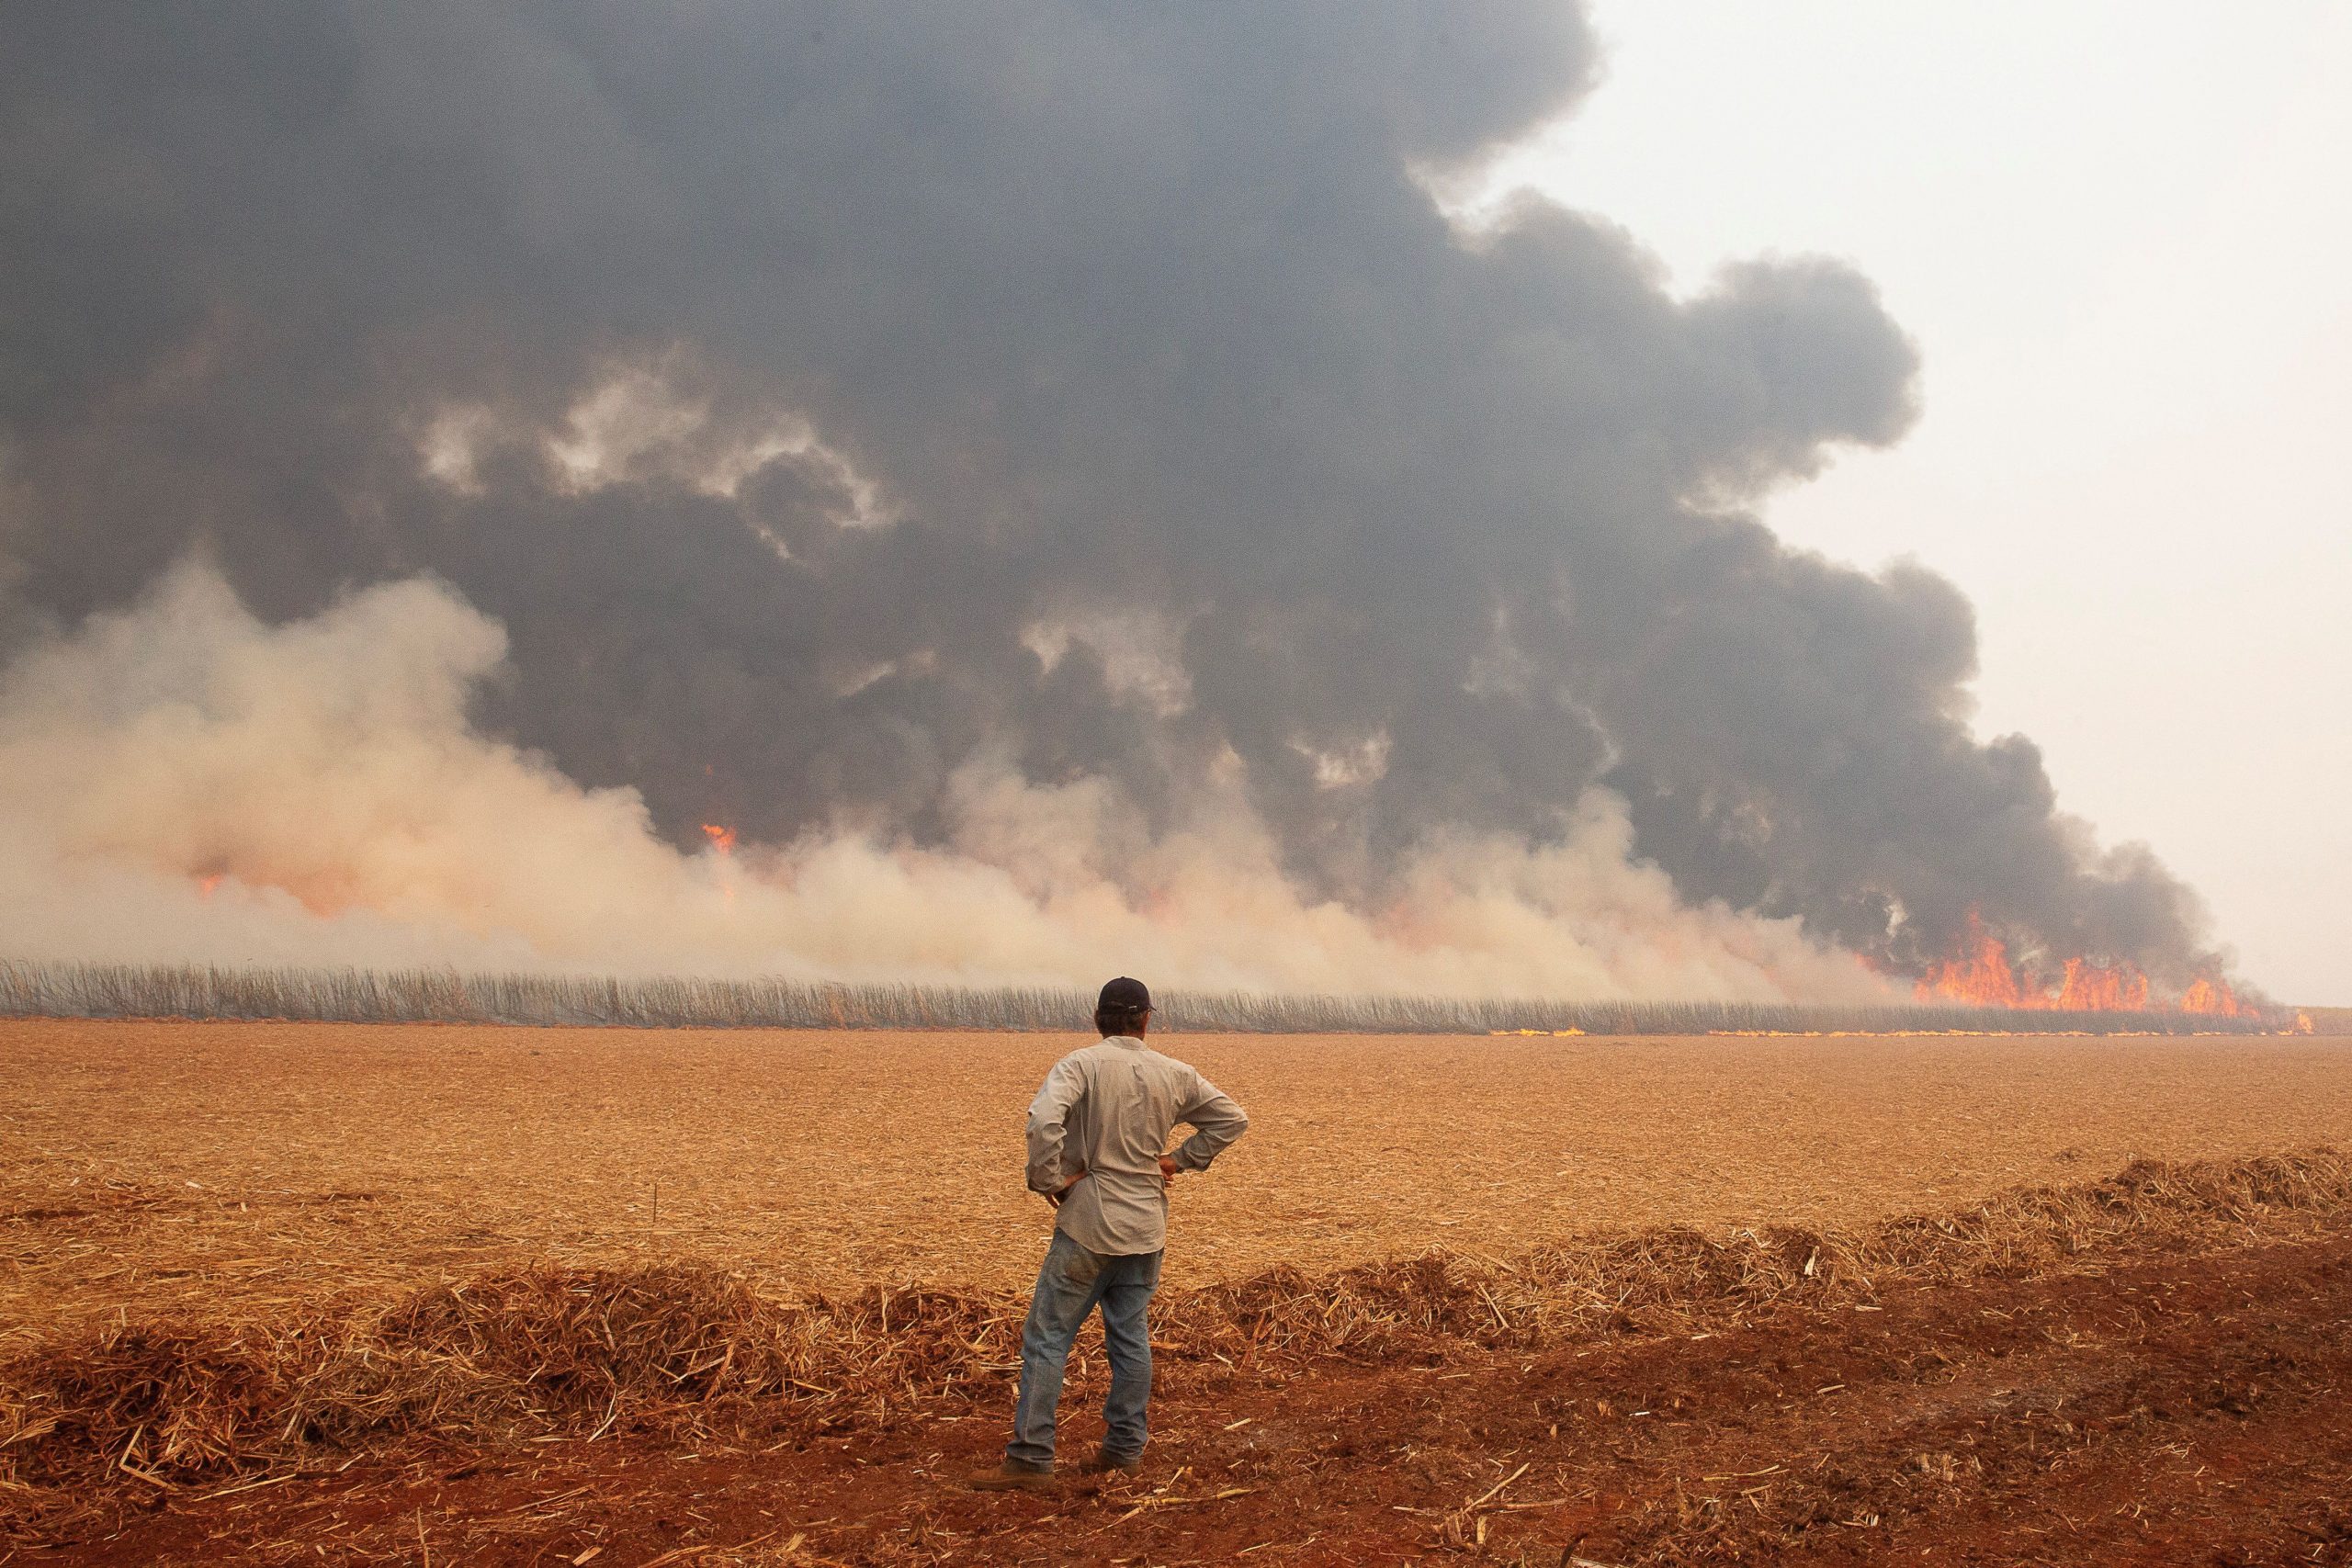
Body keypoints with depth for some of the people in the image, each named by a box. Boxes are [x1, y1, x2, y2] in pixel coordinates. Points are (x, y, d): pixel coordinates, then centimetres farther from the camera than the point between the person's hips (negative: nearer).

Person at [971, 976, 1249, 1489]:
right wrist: (1179, 1160, 13)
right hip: (1146, 1227, 5)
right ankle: (1125, 1448, 19)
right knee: (1129, 1336, 15)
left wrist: (1049, 1179, -15)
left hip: (1088, 1223, -5)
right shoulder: (1175, 1075, 4)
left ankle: (1030, 1458, -1)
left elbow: (1044, 1120, -29)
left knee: (1046, 1337, 0)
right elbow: (1232, 1119, 14)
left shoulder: (1082, 1065, -12)